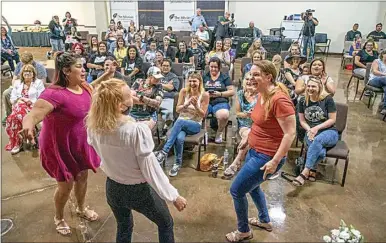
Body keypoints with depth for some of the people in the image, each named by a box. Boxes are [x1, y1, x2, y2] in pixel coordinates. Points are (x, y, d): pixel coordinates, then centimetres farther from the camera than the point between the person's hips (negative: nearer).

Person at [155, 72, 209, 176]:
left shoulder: (204, 95, -4)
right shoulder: (184, 91, 1)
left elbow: (203, 115, -3)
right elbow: (177, 109, 1)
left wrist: (195, 106, -22)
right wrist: (186, 104, -19)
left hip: (195, 125, -1)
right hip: (181, 123, 2)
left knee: (180, 122, -37)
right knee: (179, 138, -35)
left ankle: (164, 152, -37)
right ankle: (178, 163, -15)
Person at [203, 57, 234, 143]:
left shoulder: (225, 77, 14)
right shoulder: (204, 76, 19)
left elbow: (232, 91, 7)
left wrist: (220, 94, -9)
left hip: (220, 102, -1)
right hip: (206, 101, 2)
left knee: (224, 116, -36)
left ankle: (219, 133, -2)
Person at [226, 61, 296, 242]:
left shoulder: (279, 100, -26)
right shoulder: (262, 95, 2)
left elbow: (290, 134, -26)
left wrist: (275, 161, -26)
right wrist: (248, 137, 22)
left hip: (266, 156, -10)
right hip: (255, 150, 10)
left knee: (236, 190, 1)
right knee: (252, 186, 27)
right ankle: (265, 221, 51)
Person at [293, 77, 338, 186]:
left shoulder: (327, 99, -4)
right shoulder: (303, 101, 6)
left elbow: (332, 120, -4)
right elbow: (302, 120, 9)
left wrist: (316, 128, -15)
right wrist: (309, 130, -11)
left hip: (329, 132, -2)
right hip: (311, 132, 2)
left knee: (317, 140, -39)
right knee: (319, 151, -35)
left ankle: (305, 172, -38)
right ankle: (312, 170, -16)